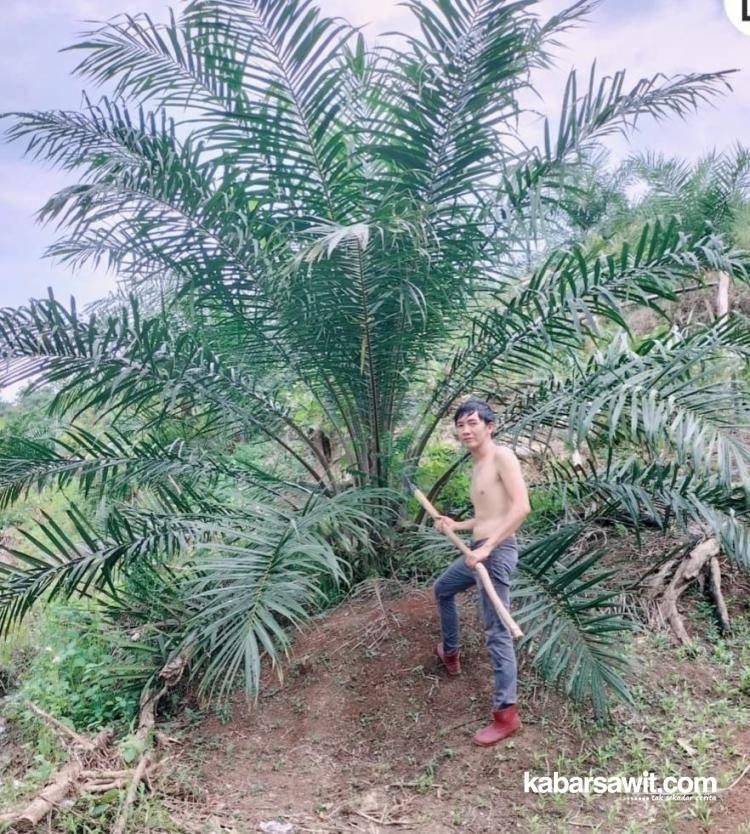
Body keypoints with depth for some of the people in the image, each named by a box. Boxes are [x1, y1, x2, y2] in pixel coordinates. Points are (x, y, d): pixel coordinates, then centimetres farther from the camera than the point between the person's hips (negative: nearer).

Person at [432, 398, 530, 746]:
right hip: (480, 550, 10)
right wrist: (456, 525, 13)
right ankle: (450, 653, 48)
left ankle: (506, 713, 2)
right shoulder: (477, 467, 15)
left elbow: (521, 507, -23)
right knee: (442, 588, 29)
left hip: (497, 552, -10)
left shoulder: (502, 456, -12)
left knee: (496, 633, -7)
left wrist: (487, 547, -26)